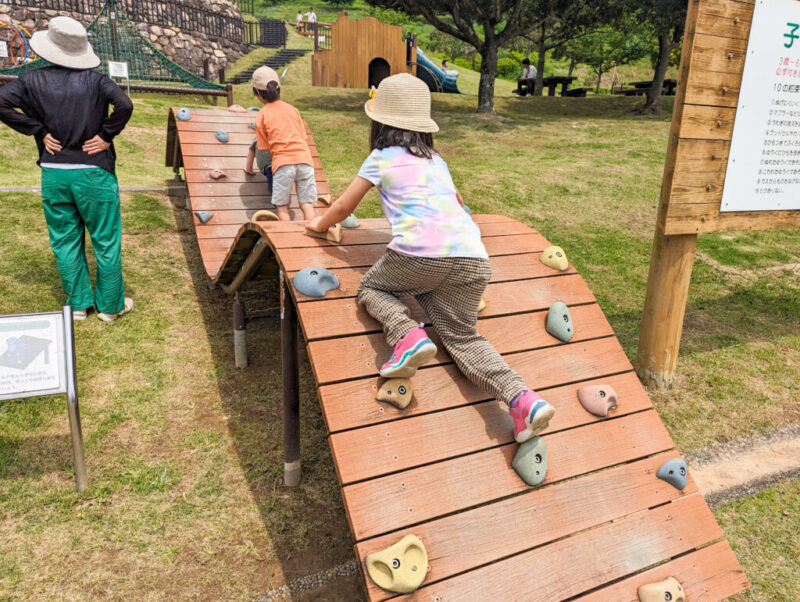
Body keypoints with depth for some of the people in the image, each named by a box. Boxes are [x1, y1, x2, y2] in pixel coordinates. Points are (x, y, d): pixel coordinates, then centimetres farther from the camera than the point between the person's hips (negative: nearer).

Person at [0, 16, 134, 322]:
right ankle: (110, 305, 17)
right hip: (93, 173, -3)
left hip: (53, 174, 3)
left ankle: (79, 304, 25)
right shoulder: (95, 80, -6)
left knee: (65, 241, 15)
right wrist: (106, 136, -9)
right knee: (106, 241, 8)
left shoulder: (33, 80, 1)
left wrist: (39, 131, -3)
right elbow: (125, 105, -21)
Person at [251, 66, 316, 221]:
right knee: (307, 204, 5)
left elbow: (264, 148, 10)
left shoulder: (261, 116, 8)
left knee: (282, 207, 5)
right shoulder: (292, 109, 17)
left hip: (283, 163, -3)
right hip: (304, 158, 3)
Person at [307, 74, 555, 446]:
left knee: (371, 288, 21)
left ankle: (407, 335, -10)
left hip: (418, 255, -5)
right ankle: (521, 398, -10)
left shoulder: (382, 158, 14)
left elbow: (343, 208, 20)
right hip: (472, 261, 5)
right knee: (463, 336, 12)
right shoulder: (436, 160, 29)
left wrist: (319, 224, 41)